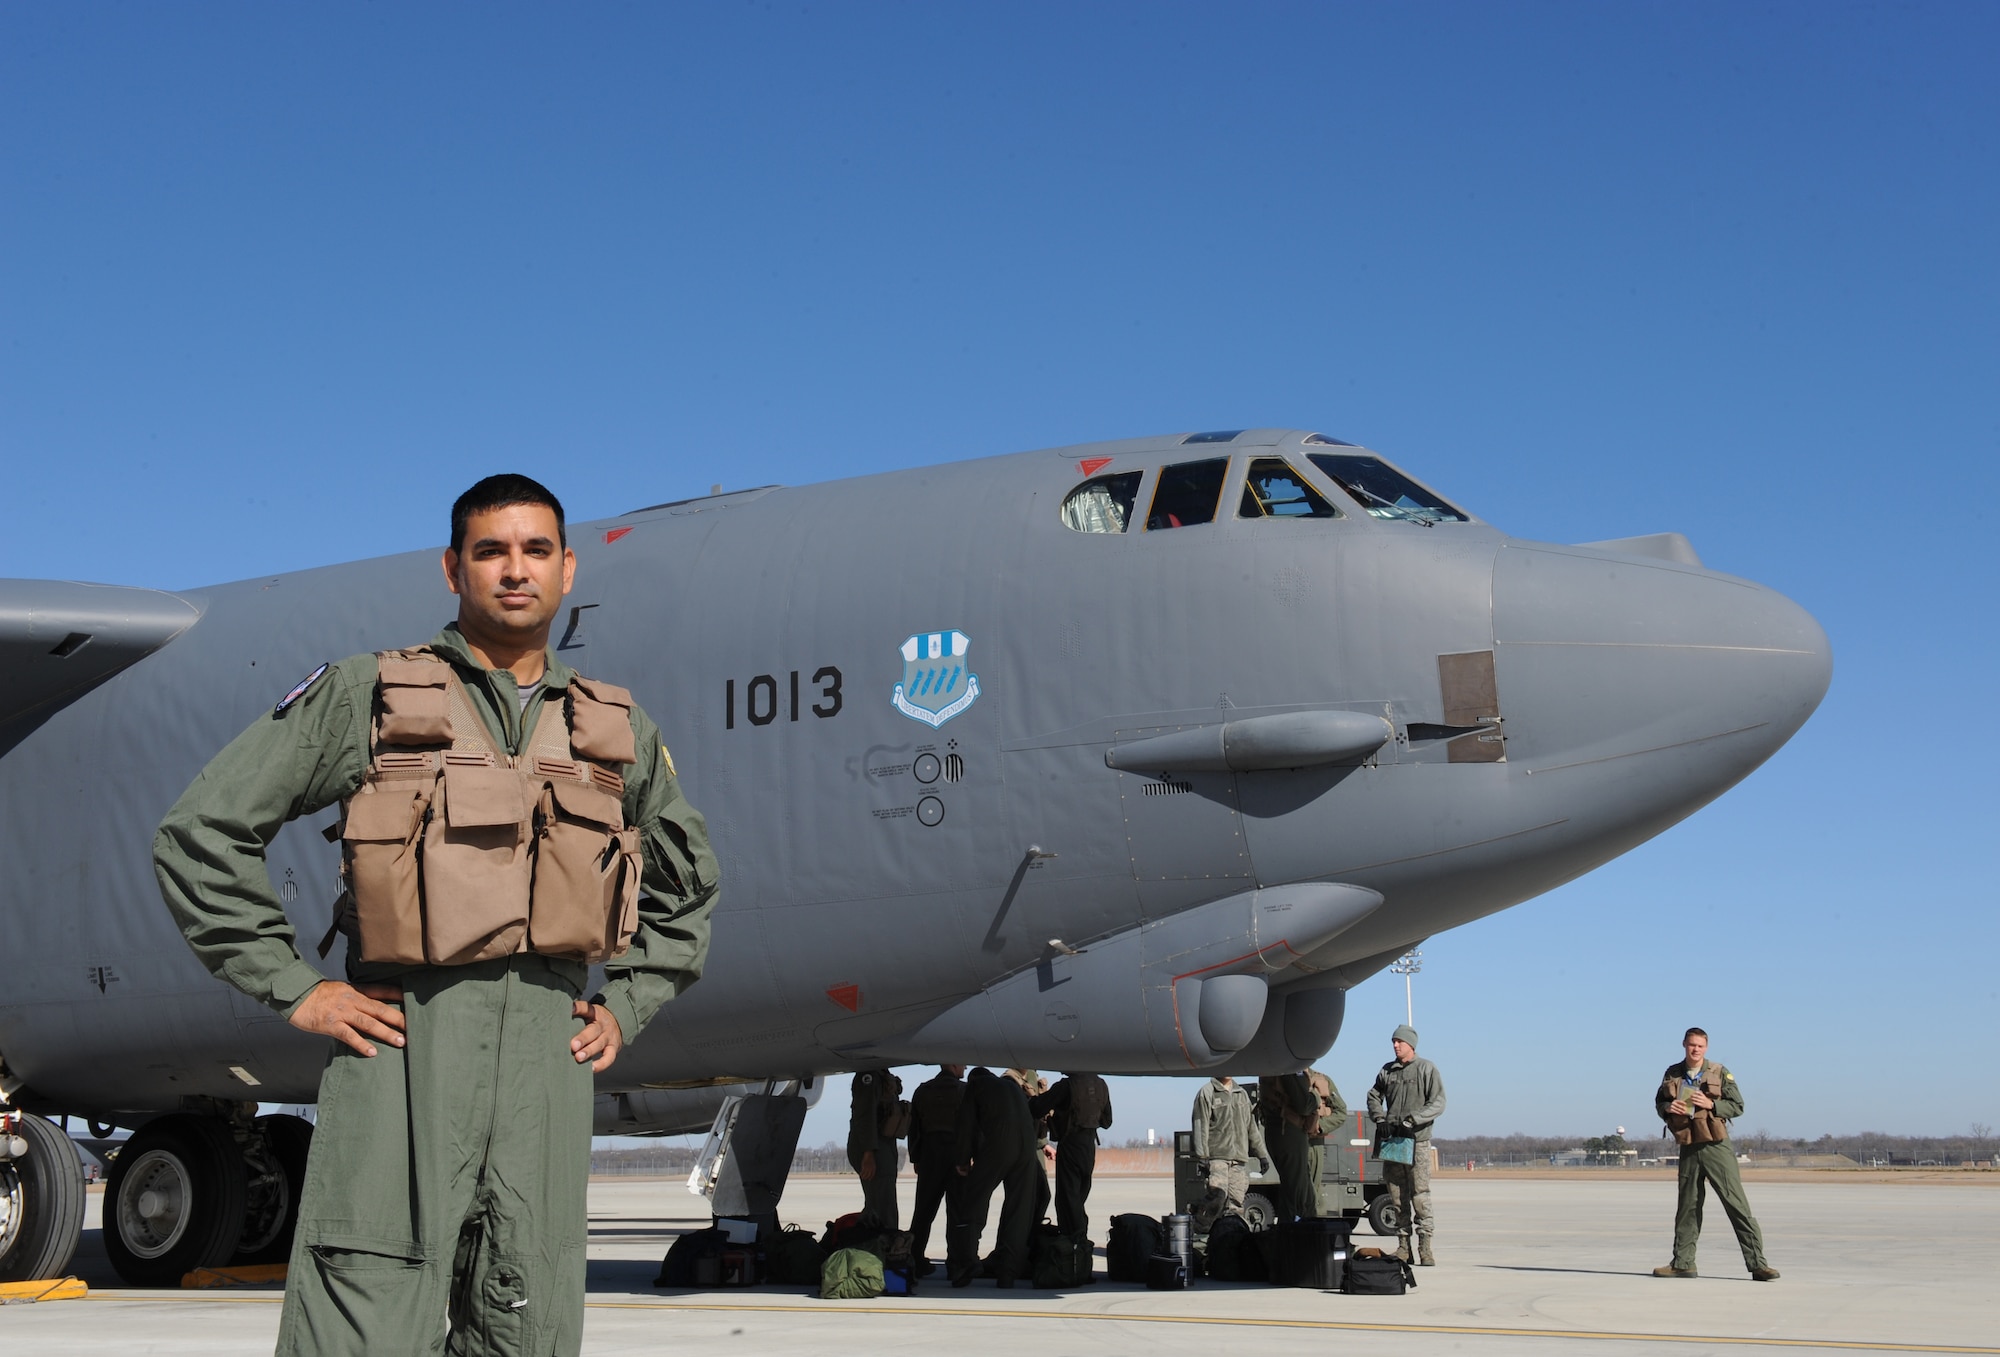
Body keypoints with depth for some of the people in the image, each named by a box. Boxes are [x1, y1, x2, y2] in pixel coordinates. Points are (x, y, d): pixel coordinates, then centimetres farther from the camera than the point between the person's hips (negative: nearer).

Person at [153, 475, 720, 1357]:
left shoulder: (617, 729, 16)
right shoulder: (364, 696, 5)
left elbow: (686, 885, 30)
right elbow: (201, 831, 3)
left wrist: (627, 1004, 16)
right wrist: (291, 989, -3)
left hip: (548, 1053, 4)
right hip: (401, 1042, -4)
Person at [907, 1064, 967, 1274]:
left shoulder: (922, 1090, 9)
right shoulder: (963, 1090, -4)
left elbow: (913, 1127, 10)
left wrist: (915, 1158, 14)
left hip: (929, 1154, 4)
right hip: (956, 1152, -4)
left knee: (924, 1210, 7)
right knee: (956, 1210, 0)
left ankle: (915, 1259, 3)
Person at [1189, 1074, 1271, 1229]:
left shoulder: (1242, 1094, 20)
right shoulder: (1207, 1093, 1)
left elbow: (1252, 1127, 25)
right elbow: (1201, 1127, -5)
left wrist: (1262, 1154, 20)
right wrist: (1202, 1158, -12)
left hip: (1239, 1158, 5)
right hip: (1216, 1156, -5)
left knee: (1236, 1200, -2)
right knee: (1218, 1193, -20)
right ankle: (1200, 1226, -5)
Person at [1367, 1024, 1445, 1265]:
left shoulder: (1427, 1069, 1)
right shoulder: (1387, 1071, 14)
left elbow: (1438, 1104, -5)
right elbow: (1374, 1096, 23)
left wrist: (1411, 1120, -16)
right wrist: (1380, 1119, 4)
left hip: (1417, 1141, -4)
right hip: (1391, 1141, 4)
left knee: (1420, 1196, -9)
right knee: (1398, 1198, 5)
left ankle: (1425, 1248, -6)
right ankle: (1403, 1246, 9)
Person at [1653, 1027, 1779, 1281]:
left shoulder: (1720, 1074, -1)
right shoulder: (1672, 1074, 8)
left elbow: (1737, 1106, -2)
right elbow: (1659, 1102, 19)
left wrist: (1711, 1104, -17)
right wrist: (1668, 1108, -4)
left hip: (1716, 1146, -3)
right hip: (1688, 1148, 3)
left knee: (1737, 1204, -8)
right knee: (1687, 1206, 11)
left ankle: (1757, 1263, -7)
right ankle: (1682, 1263, 21)